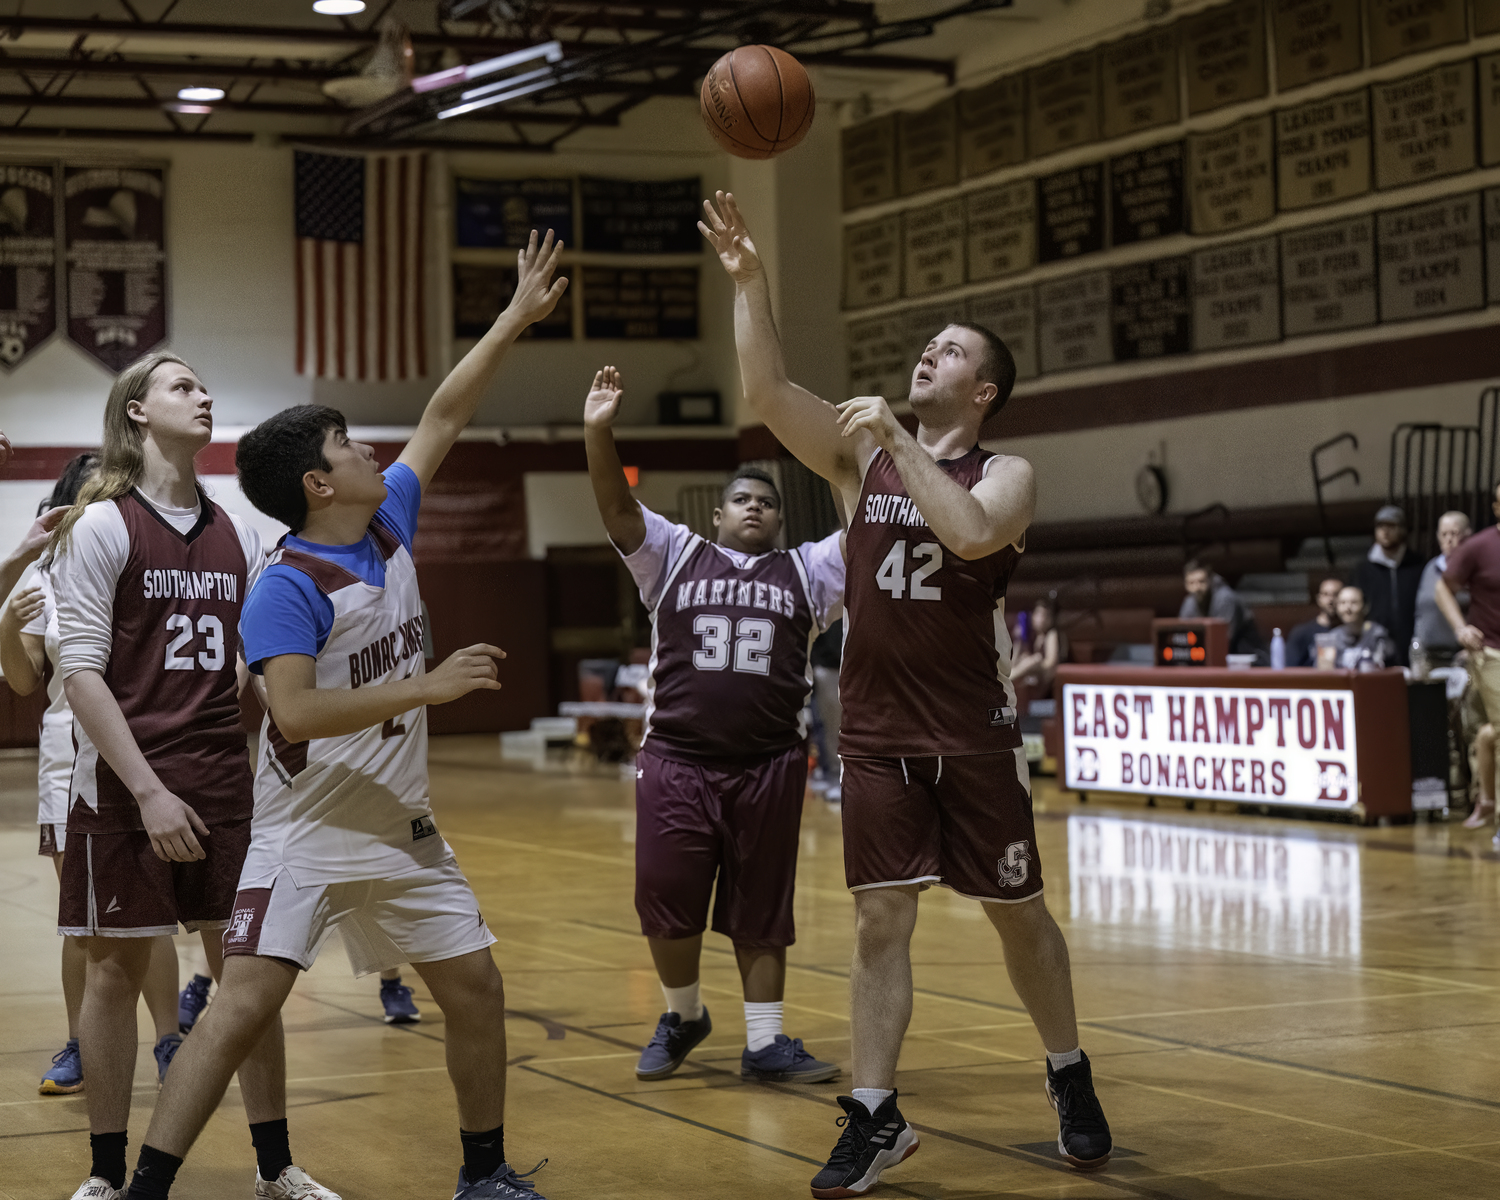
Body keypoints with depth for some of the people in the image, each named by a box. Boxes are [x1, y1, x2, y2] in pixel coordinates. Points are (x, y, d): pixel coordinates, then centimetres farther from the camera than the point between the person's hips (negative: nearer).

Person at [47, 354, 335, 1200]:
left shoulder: (236, 535, 10)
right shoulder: (102, 526, -6)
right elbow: (80, 670, -11)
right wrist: (148, 790, -16)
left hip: (224, 786, 4)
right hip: (125, 788, -4)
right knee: (117, 969, 3)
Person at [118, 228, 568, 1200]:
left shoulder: (390, 524, 3)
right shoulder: (289, 588, -18)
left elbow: (445, 417, 11)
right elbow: (297, 714, -28)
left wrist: (517, 318, 11)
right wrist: (429, 687, -26)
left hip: (403, 826, 8)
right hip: (309, 836, -7)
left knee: (477, 987, 10)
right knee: (247, 1004, -15)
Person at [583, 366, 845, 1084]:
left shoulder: (807, 572, 12)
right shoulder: (675, 556, 8)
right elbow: (615, 504, -5)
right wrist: (597, 431, -21)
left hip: (769, 768, 1)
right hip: (675, 762, -1)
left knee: (760, 913, 6)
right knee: (665, 905, 0)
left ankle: (765, 1044, 16)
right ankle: (682, 1017, 25)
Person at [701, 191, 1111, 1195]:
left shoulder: (1006, 473, -5)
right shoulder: (861, 454, 5)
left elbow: (971, 535, -27)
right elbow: (769, 394, -8)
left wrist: (902, 437, -23)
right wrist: (750, 280, -15)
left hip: (976, 735, -2)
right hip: (878, 733, 2)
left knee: (1019, 915, 10)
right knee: (881, 923, 0)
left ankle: (1070, 1078, 30)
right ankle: (876, 1119, 6)